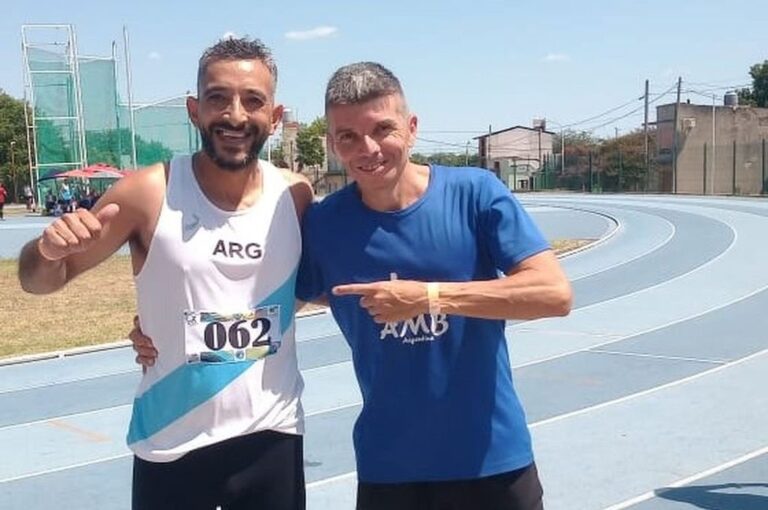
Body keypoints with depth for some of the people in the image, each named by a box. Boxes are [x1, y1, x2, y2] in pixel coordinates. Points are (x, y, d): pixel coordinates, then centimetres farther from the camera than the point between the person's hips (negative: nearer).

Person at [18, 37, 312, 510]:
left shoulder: (296, 196, -4)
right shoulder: (148, 193, -12)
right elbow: (40, 281, -5)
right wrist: (49, 251, -24)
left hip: (272, 436, 2)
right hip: (171, 446, -2)